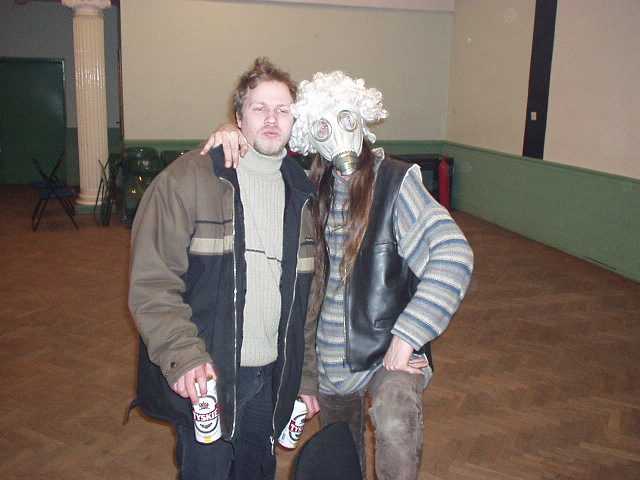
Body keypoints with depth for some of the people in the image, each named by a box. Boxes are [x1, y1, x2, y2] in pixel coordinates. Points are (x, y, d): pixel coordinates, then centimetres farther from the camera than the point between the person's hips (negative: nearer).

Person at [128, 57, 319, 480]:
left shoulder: (302, 193, 7)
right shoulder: (188, 179, -10)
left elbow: (307, 294, 11)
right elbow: (151, 283, -14)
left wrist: (305, 377, 12)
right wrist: (184, 357, -25)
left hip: (272, 379, 5)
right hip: (203, 377, -5)